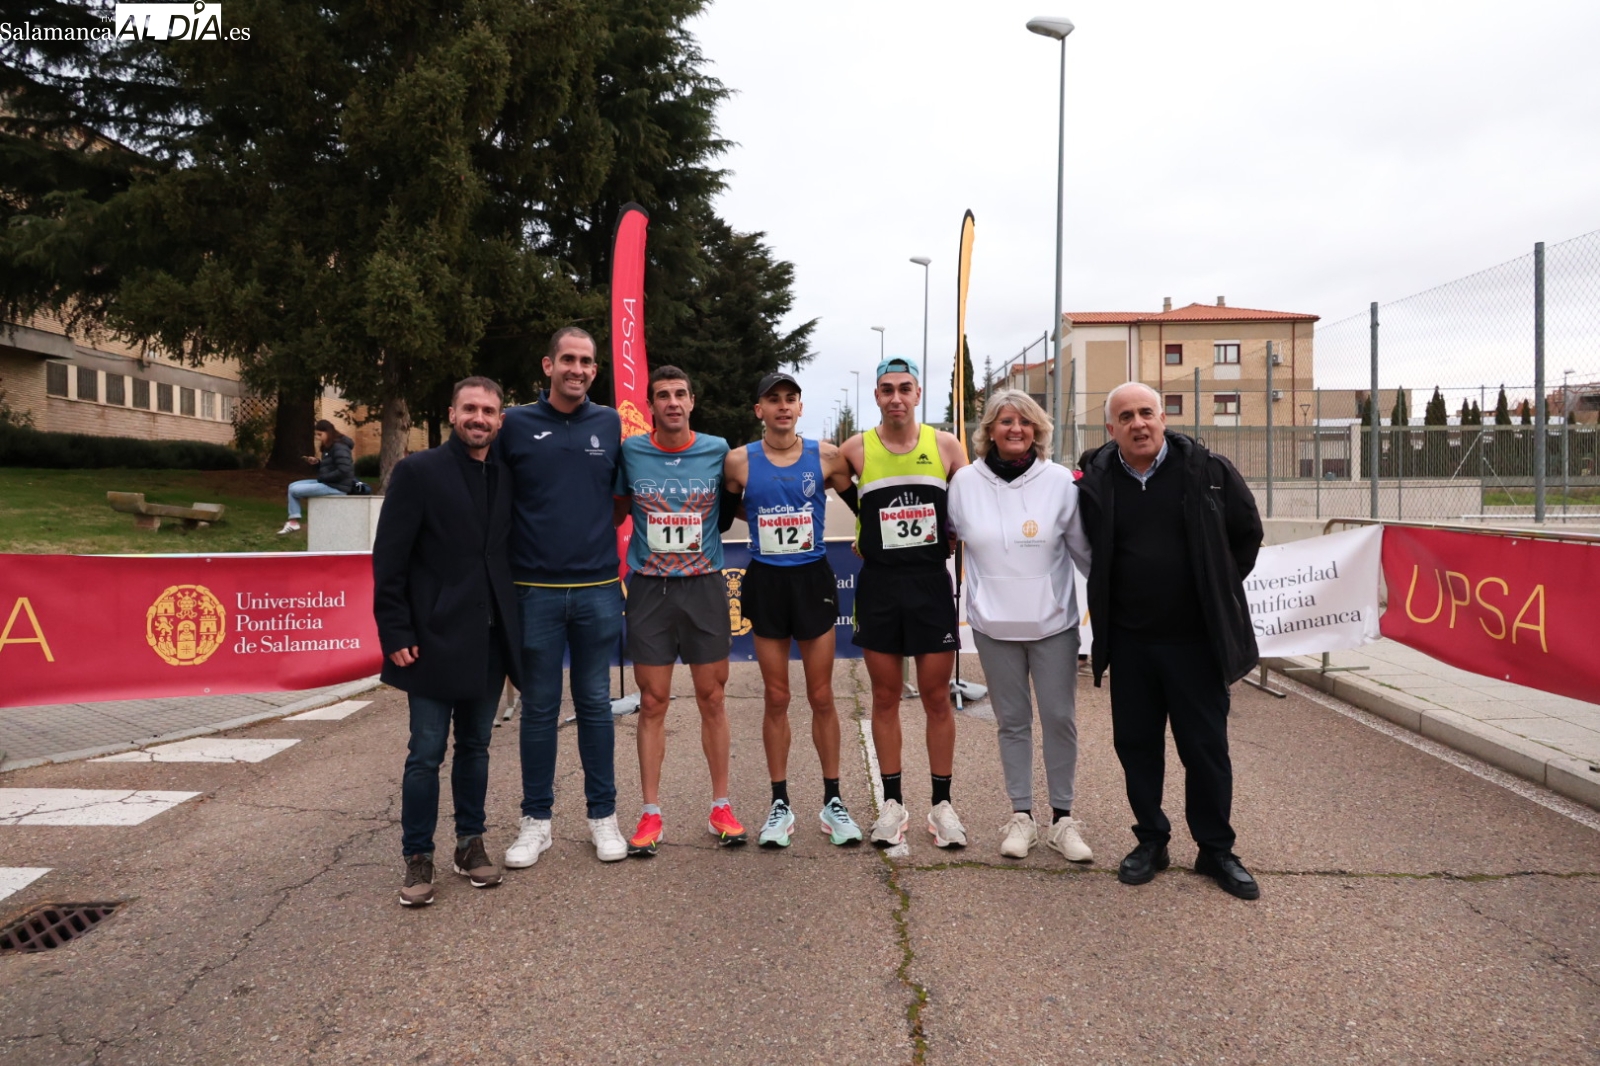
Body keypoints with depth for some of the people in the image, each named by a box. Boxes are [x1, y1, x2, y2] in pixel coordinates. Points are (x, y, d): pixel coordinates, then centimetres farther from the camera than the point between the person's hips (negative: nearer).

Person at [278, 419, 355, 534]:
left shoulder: (339, 447, -16)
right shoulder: (329, 447, 14)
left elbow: (343, 471, -27)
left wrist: (322, 478, -16)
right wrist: (316, 463, 3)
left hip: (337, 487, -10)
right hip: (327, 483, 10)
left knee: (294, 490, -11)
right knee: (293, 486, 7)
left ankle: (294, 523, 6)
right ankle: (293, 522, -1)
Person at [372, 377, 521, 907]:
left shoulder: (507, 479, 9)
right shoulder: (418, 472, -4)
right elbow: (388, 560, -7)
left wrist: (513, 623, 6)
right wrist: (396, 634, -12)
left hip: (489, 641, 4)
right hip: (435, 640, -4)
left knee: (475, 746, 14)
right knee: (426, 753, 2)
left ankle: (470, 844, 27)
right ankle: (418, 859, 15)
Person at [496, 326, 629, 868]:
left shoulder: (610, 424, 7)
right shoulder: (515, 424, 2)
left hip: (598, 589, 1)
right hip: (535, 590, -1)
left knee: (594, 702, 10)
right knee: (539, 707, 7)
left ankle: (603, 814, 21)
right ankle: (536, 819, 20)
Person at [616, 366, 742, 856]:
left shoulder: (717, 450, 0)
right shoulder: (630, 451, 0)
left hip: (704, 586, 0)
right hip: (648, 590, 0)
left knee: (712, 699, 6)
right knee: (652, 703, 5)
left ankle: (721, 806, 19)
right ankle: (650, 813, 15)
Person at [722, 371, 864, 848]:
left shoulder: (826, 456, -2)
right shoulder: (739, 460, -3)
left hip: (813, 577, 0)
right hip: (765, 580, 0)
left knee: (821, 696, 6)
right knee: (776, 698, 6)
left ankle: (833, 801, 18)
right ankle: (780, 804, 17)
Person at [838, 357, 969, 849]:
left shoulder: (945, 445, 2)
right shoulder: (856, 450, 0)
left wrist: (946, 544, 1)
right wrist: (862, 543, 6)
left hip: (932, 582, 0)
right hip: (878, 585, 0)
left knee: (937, 697, 5)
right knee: (885, 697, 7)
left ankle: (942, 804, 17)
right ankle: (893, 804, 19)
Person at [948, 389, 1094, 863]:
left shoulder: (1059, 481, -4)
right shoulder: (965, 481, -2)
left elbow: (1084, 547, 3)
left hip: (1054, 622, 0)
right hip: (993, 624, 1)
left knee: (1059, 718, 3)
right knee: (1013, 721, 10)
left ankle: (1062, 818, 18)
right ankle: (1021, 815, 22)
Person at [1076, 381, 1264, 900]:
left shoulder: (1208, 471, -4)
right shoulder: (1094, 482, -2)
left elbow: (1247, 533, 8)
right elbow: (1085, 550, 14)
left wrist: (1219, 592, 6)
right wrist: (1112, 598, 7)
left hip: (1196, 639, -1)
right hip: (1128, 642, 2)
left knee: (1206, 747, 8)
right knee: (1135, 743, 11)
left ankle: (1216, 849, 24)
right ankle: (1151, 840, 28)